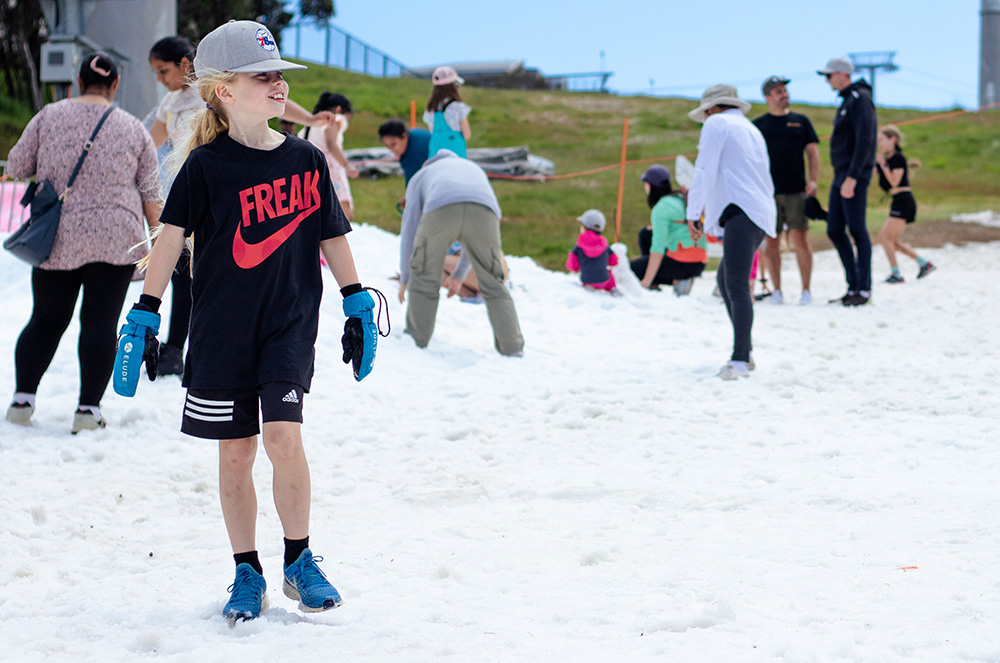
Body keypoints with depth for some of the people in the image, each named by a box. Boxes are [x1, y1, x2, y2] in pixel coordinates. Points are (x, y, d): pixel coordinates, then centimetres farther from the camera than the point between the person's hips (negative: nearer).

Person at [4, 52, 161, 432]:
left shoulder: (49, 117, 1)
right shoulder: (134, 130, 3)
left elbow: (16, 168, 6)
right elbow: (150, 195, 5)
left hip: (56, 240, 1)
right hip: (116, 240, -1)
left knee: (46, 319, 12)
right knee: (101, 322, 1)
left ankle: (23, 397, 6)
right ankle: (89, 407, -4)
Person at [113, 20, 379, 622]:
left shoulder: (306, 160, 3)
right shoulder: (206, 166, -5)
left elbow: (332, 235, 11)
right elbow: (171, 238, -5)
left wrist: (358, 308, 11)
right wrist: (144, 318, -9)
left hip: (291, 323, 1)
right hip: (221, 329, 0)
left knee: (284, 437, -14)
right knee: (235, 453, 4)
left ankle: (299, 562, 4)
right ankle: (248, 574, 18)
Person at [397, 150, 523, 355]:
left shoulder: (419, 178, 40)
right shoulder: (475, 171, 48)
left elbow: (409, 229, 35)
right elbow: (477, 235, 49)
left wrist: (404, 279, 42)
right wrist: (459, 275, 56)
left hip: (440, 213, -2)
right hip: (484, 211, 2)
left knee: (424, 277, 21)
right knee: (492, 283, 17)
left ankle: (417, 338, 29)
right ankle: (511, 345, 11)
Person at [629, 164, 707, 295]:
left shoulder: (660, 209, -13)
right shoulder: (680, 197, 13)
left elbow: (658, 248, -19)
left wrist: (647, 280, -17)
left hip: (685, 264, -9)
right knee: (645, 234, 22)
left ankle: (678, 281, -9)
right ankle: (654, 287, 13)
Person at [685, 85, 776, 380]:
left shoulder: (717, 124, 4)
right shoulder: (752, 130, 30)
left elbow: (704, 171, -6)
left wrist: (693, 214, -6)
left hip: (741, 212, -10)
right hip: (761, 214, 10)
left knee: (737, 287, -17)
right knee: (725, 280, 18)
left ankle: (740, 360, -26)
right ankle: (745, 352, 16)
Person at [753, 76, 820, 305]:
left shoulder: (800, 121, 12)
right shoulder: (758, 125, 10)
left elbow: (812, 152, 10)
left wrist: (814, 180, -4)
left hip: (797, 191, 0)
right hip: (768, 192, 0)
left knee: (800, 239, -5)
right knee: (771, 242, 0)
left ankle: (806, 289, 2)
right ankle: (776, 290, 8)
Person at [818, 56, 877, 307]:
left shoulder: (860, 99, -11)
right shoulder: (847, 100, 20)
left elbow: (864, 140, -20)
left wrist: (852, 177, -24)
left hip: (855, 175, -10)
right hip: (841, 175, 10)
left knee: (857, 230, -7)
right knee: (835, 231, 6)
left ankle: (864, 290, -4)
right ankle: (853, 287, 10)